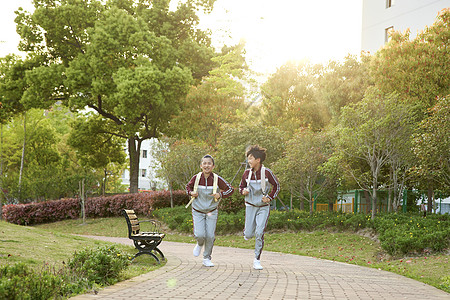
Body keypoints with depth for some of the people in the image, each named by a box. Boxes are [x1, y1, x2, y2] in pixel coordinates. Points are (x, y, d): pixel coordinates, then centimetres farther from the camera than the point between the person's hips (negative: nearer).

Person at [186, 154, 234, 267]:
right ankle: (200, 244, 25)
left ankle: (207, 259, 17)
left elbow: (231, 189, -3)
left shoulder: (217, 179, -12)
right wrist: (191, 193, -10)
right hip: (198, 211, 0)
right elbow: (188, 186, 11)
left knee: (210, 236, -3)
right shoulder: (196, 178, -9)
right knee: (200, 235, -13)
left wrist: (220, 194, -20)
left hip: (211, 212, 0)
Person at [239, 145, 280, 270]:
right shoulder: (247, 173, -4)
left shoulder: (267, 172, -12)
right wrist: (243, 191, -12)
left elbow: (276, 186, 1)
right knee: (248, 235, 1)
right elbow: (241, 187, 11)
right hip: (250, 206, 3)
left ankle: (257, 260, 1)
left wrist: (269, 197, -12)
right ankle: (247, 229, 40)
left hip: (263, 207, -2)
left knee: (259, 233, -13)